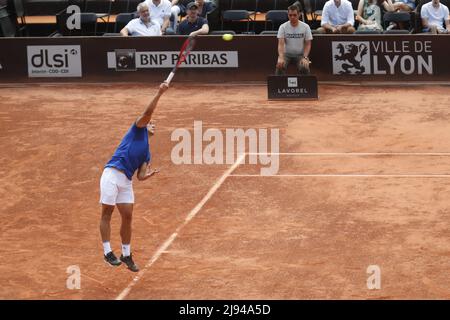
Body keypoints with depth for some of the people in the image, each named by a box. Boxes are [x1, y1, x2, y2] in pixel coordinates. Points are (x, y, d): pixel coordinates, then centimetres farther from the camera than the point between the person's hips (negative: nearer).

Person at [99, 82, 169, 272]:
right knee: (107, 213, -3)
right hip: (112, 173, -7)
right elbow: (148, 112, -7)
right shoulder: (138, 130, 10)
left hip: (126, 181, 7)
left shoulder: (146, 153, 25)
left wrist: (149, 175, -8)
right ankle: (107, 252, -1)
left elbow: (140, 176, 14)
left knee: (127, 216, 5)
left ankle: (126, 254, 15)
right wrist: (160, 93, -10)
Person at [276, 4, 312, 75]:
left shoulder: (305, 27, -5)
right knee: (280, 66, -32)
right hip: (286, 54, 0)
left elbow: (308, 44, -2)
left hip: (301, 54, 0)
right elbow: (281, 44, -16)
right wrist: (281, 57, -34)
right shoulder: (283, 27, -7)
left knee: (304, 67, -32)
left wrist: (305, 57, -20)